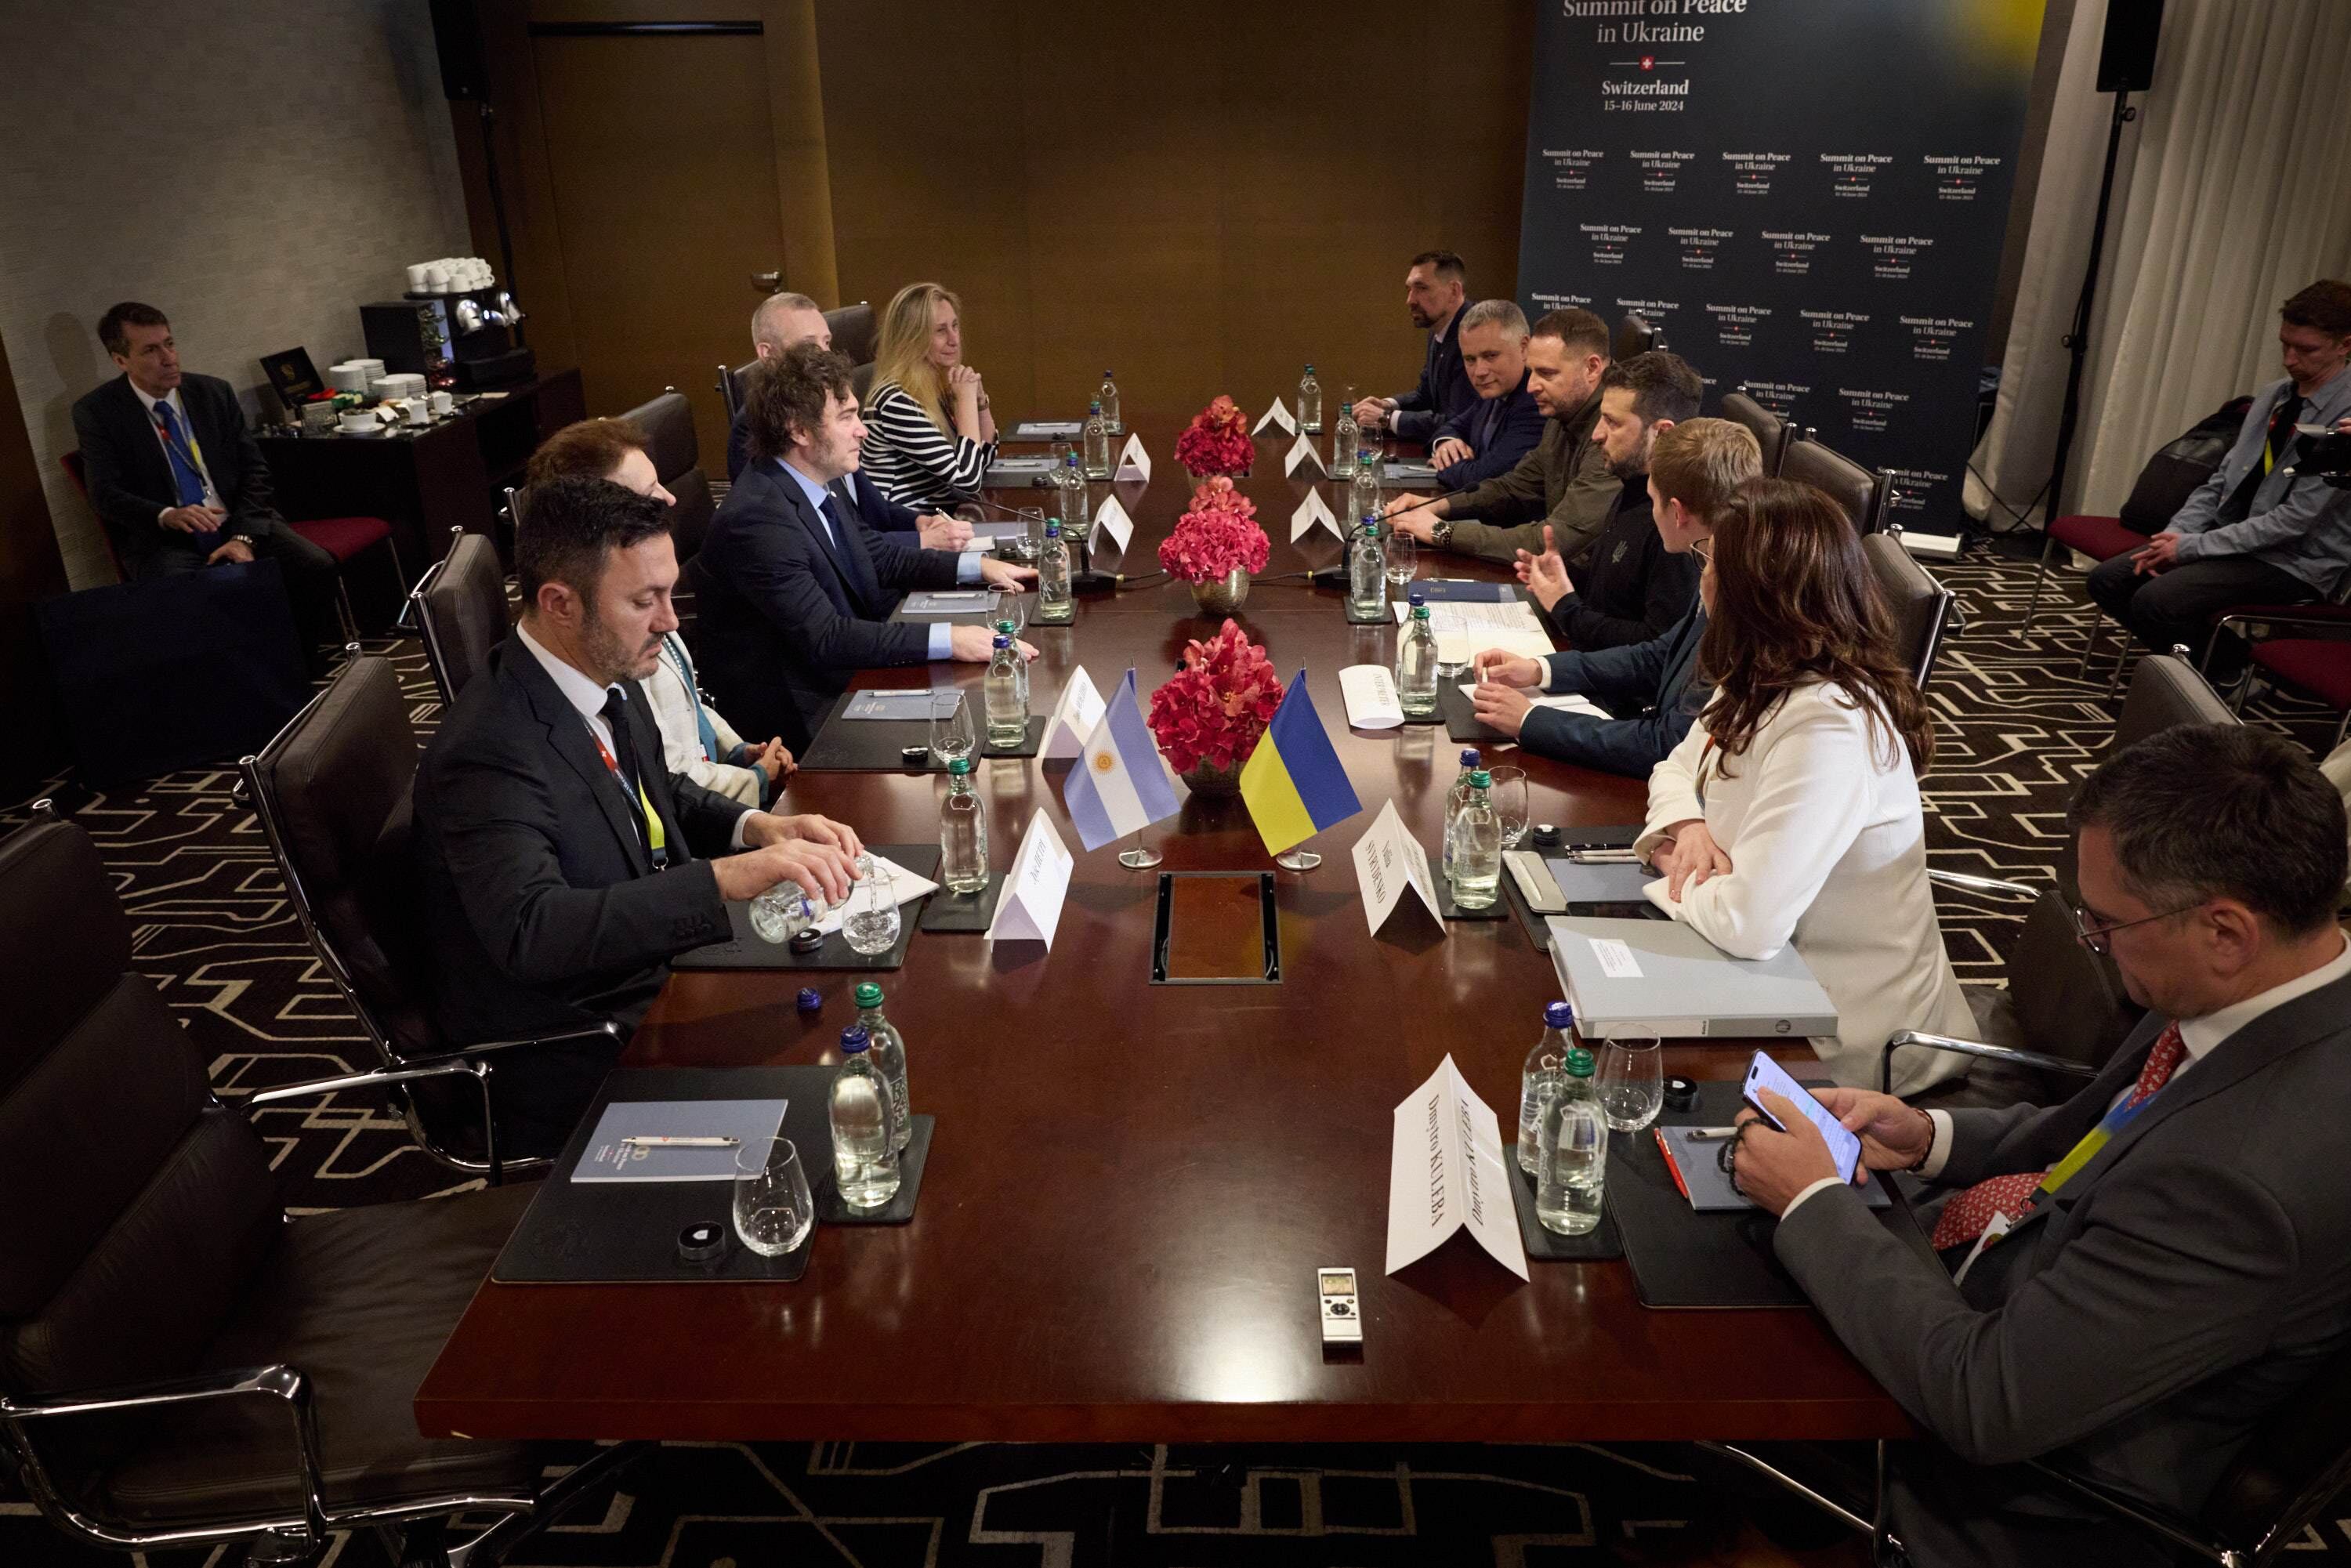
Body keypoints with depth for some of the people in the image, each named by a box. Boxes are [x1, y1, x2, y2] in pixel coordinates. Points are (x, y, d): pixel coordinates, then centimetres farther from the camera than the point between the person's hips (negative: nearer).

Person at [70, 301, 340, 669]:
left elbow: (254, 472, 6)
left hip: (239, 527, 3)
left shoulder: (215, 392, 9)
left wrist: (244, 537, -10)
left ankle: (313, 674, -10)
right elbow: (105, 495, -4)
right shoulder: (96, 412, 2)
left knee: (317, 567, -24)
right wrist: (166, 516, -25)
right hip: (164, 539, -3)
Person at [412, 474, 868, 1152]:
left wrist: (757, 827, -3)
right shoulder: (489, 747, -26)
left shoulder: (611, 680, 0)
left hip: (654, 976, 8)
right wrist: (729, 878, -43)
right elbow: (530, 930, -37)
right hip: (565, 1064, -8)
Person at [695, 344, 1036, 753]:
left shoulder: (824, 481, 2)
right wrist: (948, 639, -33)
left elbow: (875, 553, 17)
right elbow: (825, 638, -29)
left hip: (847, 672, 9)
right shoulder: (756, 520, -25)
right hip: (801, 715, -9)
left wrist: (978, 567, 6)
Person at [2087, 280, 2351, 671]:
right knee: (2108, 580, -5)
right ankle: (2192, 656, 8)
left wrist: (2191, 547, -19)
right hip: (2229, 541, 8)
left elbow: (2295, 519, -20)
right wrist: (2175, 535, -5)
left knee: (2155, 601, -27)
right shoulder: (2272, 396, 9)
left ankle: (2229, 670, -1)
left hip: (2291, 563, -8)